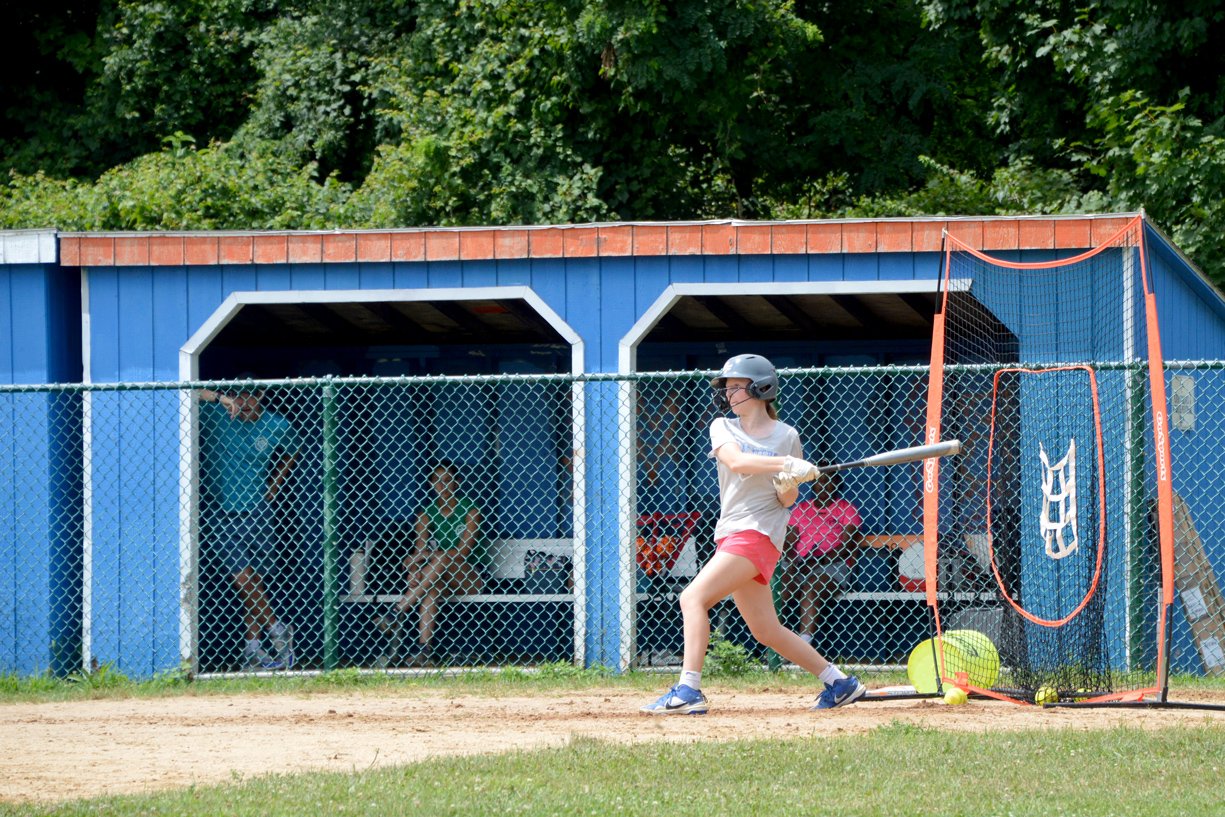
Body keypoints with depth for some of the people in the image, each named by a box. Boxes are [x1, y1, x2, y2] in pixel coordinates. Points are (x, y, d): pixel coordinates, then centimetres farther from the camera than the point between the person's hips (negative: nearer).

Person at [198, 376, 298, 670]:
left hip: (258, 511, 1)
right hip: (219, 513, -1)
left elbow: (288, 457, 18)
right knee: (242, 577, -8)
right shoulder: (216, 413, -8)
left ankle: (253, 649, 10)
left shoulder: (278, 427, -2)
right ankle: (276, 628, 7)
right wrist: (218, 397, -33)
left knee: (254, 580, 2)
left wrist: (272, 490, 10)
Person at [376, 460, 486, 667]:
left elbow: (464, 551, -13)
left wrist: (427, 555, -26)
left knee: (441, 560, -34)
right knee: (431, 588, -35)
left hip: (470, 577, -3)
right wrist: (415, 566, -27)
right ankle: (423, 646, -47)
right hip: (441, 580, 3)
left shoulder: (469, 510, -1)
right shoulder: (426, 514, 9)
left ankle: (398, 612, -41)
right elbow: (419, 549, -2)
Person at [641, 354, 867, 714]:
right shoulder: (723, 428, 10)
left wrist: (788, 486, -19)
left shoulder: (786, 436, 1)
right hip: (731, 533, 6)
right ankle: (839, 683, 20)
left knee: (694, 597, -21)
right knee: (766, 631, 9)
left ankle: (688, 690, -26)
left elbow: (787, 501, 4)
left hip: (759, 532, -6)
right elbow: (736, 461, -13)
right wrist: (785, 464, -25)